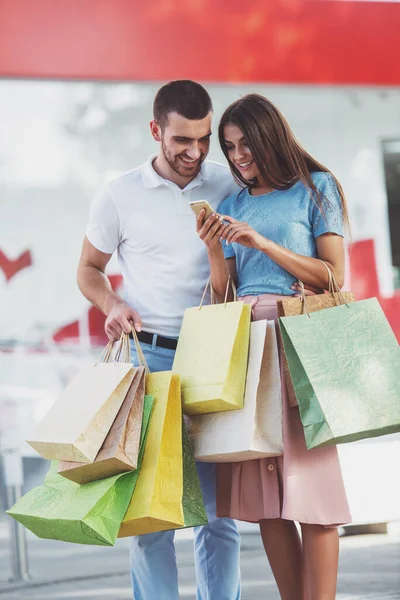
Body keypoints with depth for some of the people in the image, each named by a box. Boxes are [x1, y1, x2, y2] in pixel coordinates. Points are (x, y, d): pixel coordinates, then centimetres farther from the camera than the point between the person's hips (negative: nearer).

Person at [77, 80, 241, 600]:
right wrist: (112, 304, -7)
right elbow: (89, 269, 13)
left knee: (219, 508, 3)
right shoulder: (120, 197, 2)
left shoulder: (229, 186, 6)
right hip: (149, 357, -1)